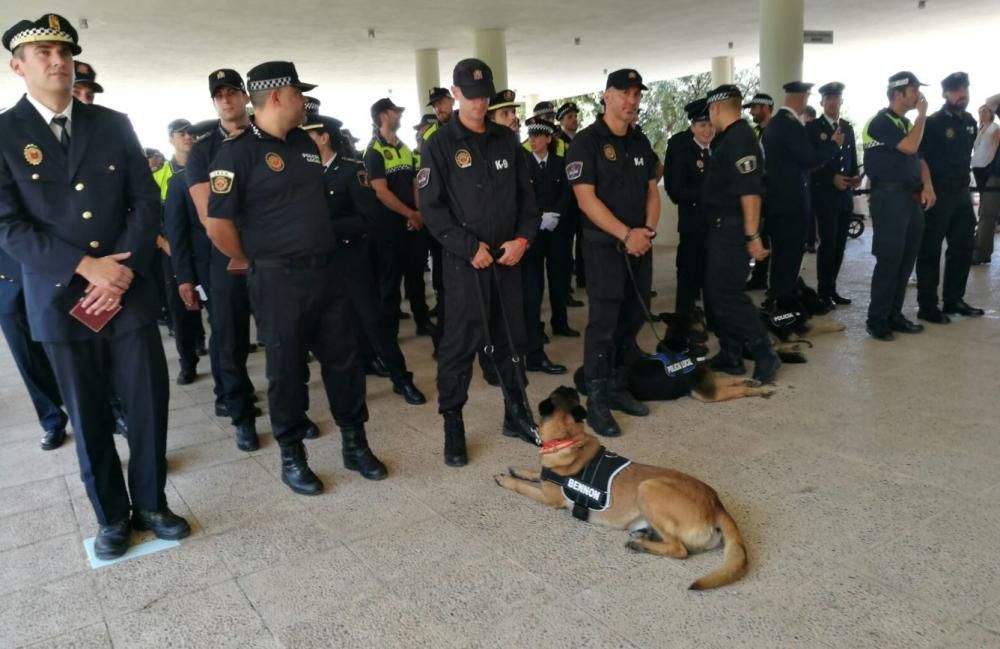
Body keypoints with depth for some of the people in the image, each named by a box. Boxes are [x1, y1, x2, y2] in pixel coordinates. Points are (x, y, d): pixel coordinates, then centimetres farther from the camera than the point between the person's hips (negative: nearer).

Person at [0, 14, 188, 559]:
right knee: (89, 419, 8)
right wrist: (86, 267, -18)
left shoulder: (114, 125, 7)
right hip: (60, 301, -1)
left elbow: (147, 202, 2)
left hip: (130, 292, 2)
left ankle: (151, 504, 24)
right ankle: (112, 516, 25)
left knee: (149, 404, 5)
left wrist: (122, 271, -11)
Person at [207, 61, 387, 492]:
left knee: (344, 360, 10)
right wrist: (255, 262, -1)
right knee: (287, 369, 5)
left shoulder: (306, 144, 12)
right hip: (279, 280, -6)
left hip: (327, 271, 6)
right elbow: (218, 226, -13)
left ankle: (355, 445, 25)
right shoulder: (237, 152, -10)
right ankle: (291, 457, 22)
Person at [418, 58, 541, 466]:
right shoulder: (440, 145, -2)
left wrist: (523, 239, -4)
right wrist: (470, 246, -15)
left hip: (508, 257, 5)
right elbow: (431, 208, -8)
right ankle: (453, 427, 11)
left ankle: (517, 415, 26)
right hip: (464, 261, -4)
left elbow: (526, 195, 12)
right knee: (459, 345, -1)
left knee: (512, 339, 12)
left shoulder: (506, 140, 12)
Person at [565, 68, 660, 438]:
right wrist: (626, 234, -18)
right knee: (603, 322, -8)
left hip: (640, 245, 7)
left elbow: (651, 189, 15)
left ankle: (617, 387, 21)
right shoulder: (586, 142, -8)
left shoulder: (640, 142, 13)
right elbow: (586, 199, -15)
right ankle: (595, 401, 0)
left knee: (633, 318, 9)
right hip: (603, 245, -7)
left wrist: (648, 229, -4)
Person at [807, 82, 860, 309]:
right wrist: (832, 178, -17)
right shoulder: (812, 128, -3)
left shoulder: (848, 128, 15)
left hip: (845, 195, 6)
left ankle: (831, 289, 17)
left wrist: (854, 177, -2)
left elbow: (852, 159, 17)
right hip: (824, 195, -6)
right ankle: (823, 292, 0)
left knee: (839, 245, 8)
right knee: (828, 243, -8)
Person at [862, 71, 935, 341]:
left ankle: (894, 315, 18)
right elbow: (910, 147, -21)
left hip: (911, 197, 9)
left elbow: (918, 158, 17)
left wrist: (927, 186, 1)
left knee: (906, 259, 10)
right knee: (889, 259, -7)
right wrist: (922, 114, -9)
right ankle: (876, 319, 1)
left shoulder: (906, 123, 18)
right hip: (889, 197, -8)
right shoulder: (881, 122, -9)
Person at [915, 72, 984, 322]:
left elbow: (966, 156, 20)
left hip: (961, 194, 7)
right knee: (930, 251, -1)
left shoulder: (970, 122, 12)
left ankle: (953, 299, 23)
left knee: (962, 249, 12)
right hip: (937, 195, -7)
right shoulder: (933, 122, -9)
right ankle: (927, 306, 4)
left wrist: (967, 187, 15)